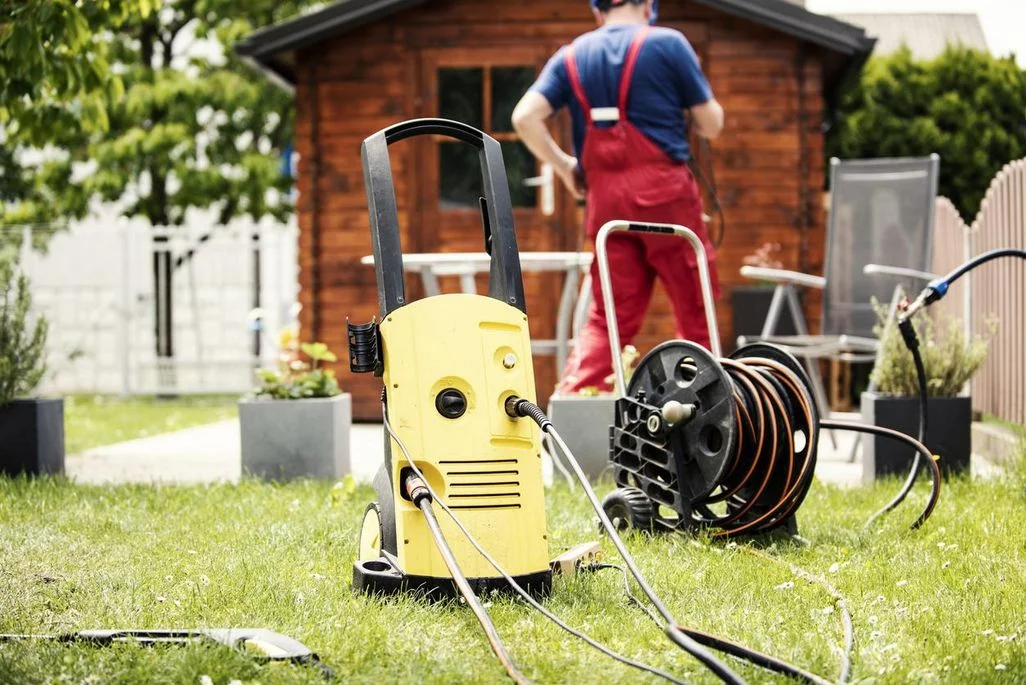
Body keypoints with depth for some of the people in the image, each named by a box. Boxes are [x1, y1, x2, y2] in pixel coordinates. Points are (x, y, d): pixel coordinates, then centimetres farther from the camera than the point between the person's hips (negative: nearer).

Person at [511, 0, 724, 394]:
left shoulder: (572, 55, 11)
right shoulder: (667, 44, 1)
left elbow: (525, 117, -1)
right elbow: (710, 124, 3)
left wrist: (562, 165, 11)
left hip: (604, 198, 4)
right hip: (664, 192, -4)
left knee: (607, 316, 8)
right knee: (694, 311, 6)